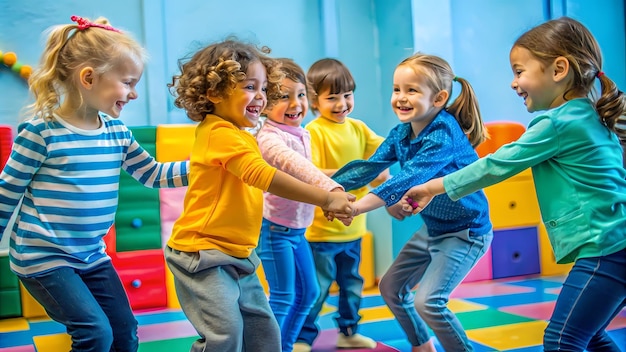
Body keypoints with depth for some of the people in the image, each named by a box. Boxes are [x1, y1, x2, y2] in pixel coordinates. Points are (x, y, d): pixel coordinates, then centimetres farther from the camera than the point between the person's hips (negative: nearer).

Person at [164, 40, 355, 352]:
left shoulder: (242, 137, 15)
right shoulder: (220, 133, -18)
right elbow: (263, 176, -29)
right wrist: (326, 198, -30)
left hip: (238, 256, 10)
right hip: (203, 254, -10)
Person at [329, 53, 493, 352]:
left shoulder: (444, 135, -27)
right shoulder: (401, 133, -2)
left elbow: (407, 179, -38)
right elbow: (371, 166, -4)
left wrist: (360, 206, -48)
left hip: (465, 231, -9)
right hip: (432, 227, 9)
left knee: (428, 301, -19)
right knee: (390, 287, 15)